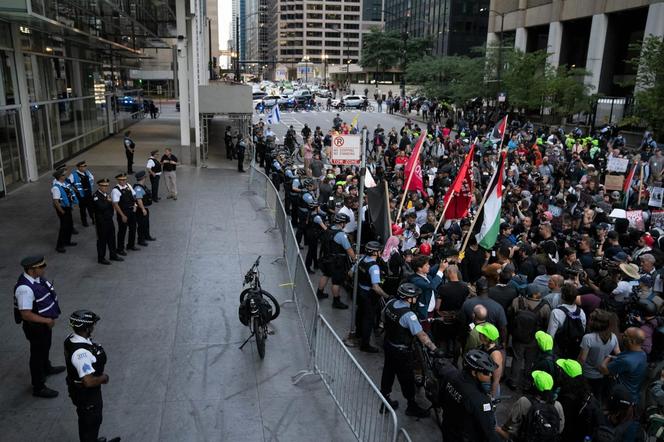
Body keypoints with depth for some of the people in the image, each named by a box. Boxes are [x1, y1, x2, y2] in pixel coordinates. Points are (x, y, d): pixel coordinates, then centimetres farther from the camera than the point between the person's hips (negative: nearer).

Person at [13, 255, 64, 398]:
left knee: (45, 348, 31)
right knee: (37, 354, 9)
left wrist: (50, 319, 7)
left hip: (45, 323, 9)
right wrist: (47, 321, -22)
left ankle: (46, 368, 58)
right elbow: (26, 314, -31)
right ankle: (38, 388, 27)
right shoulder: (25, 288, -34)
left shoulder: (37, 277, -6)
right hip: (36, 326, -9)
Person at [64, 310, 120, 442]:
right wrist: (103, 378, -17)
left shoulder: (73, 338, -8)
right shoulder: (81, 352, -38)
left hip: (80, 390, 9)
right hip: (86, 395, -9)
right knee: (90, 423, 16)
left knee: (92, 420, 31)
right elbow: (89, 381, -36)